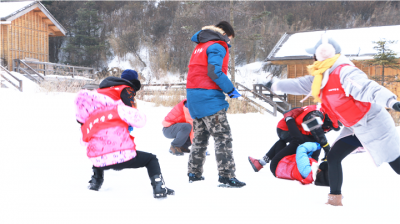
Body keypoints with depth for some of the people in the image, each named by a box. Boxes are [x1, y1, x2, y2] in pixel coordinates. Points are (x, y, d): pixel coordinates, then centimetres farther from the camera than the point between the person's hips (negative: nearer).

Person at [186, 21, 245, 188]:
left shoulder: (200, 46, 21)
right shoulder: (217, 47, -7)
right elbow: (215, 72, -19)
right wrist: (231, 90, -12)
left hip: (193, 95, 9)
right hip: (209, 97, -9)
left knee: (200, 136, 18)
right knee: (223, 137, -9)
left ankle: (194, 173, 23)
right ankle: (226, 176, -13)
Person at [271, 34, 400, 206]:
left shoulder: (344, 72, -24)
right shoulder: (322, 76, 6)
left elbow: (367, 88, -37)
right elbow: (302, 85, 22)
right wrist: (278, 85, 31)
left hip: (372, 124, -9)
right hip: (353, 128, 9)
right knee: (333, 158, 7)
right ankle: (335, 198, 20)